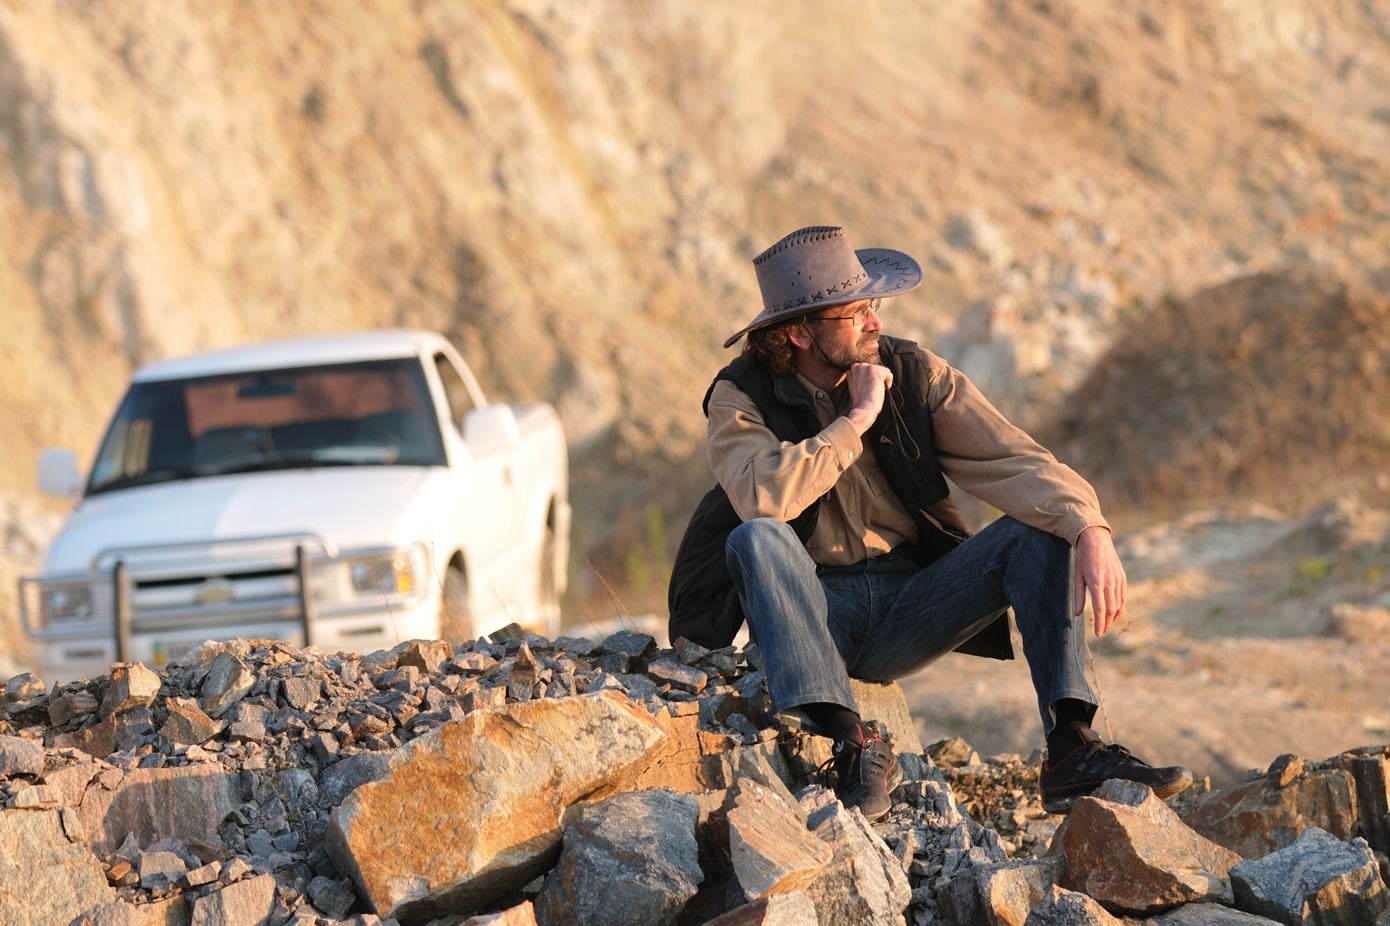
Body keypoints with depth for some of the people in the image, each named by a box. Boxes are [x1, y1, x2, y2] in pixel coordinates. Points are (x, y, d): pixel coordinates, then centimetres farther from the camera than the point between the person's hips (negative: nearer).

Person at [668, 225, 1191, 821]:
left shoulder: (913, 373, 1)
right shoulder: (742, 398, -8)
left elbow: (1013, 460, -11)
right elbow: (763, 498, -29)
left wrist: (1090, 531, -29)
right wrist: (858, 419, -19)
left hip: (908, 604, 3)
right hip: (813, 610, -3)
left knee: (1040, 533, -16)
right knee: (757, 539, -33)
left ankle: (1071, 747, -27)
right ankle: (852, 743, -39)